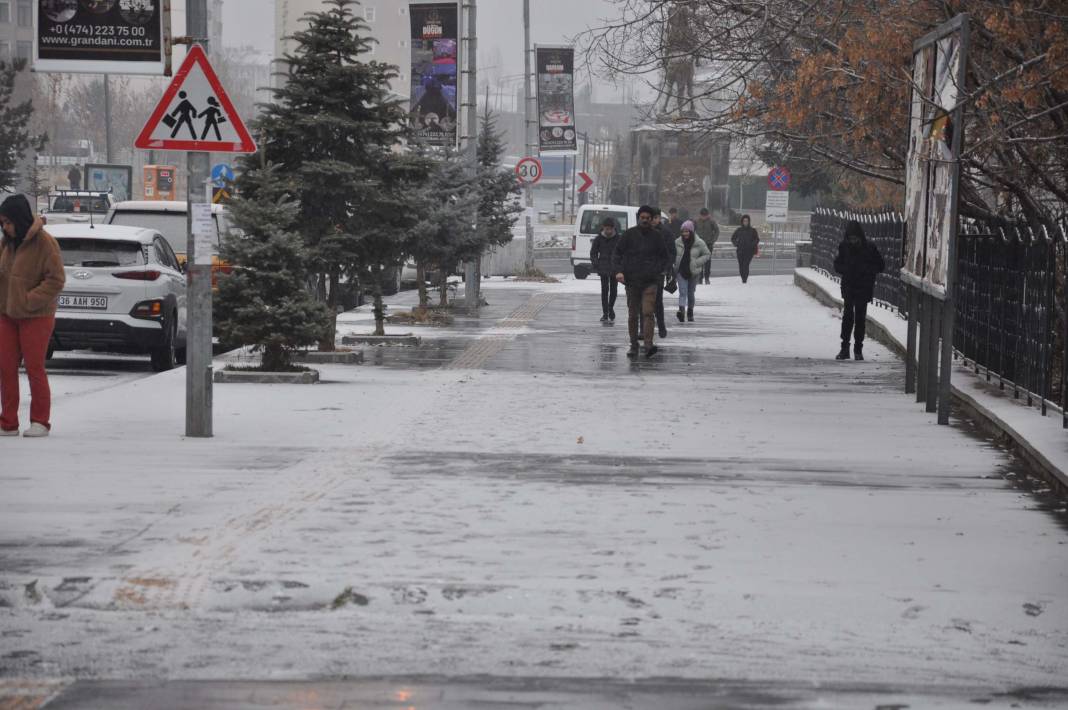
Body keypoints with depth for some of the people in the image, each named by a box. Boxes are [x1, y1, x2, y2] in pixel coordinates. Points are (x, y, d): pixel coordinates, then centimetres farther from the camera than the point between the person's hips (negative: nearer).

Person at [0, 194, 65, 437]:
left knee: (34, 368, -1)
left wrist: (29, 301, -20)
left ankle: (41, 422, 11)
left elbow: (56, 280, -16)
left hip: (36, 317, -7)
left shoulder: (44, 243, -14)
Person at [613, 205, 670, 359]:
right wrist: (618, 271, -11)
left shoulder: (657, 235, 6)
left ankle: (648, 345, -22)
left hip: (650, 281, -1)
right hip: (632, 280, 1)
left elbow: (666, 257, 15)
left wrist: (663, 270, -2)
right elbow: (617, 253, 4)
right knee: (632, 315, 7)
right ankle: (633, 345, 15)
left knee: (648, 313, -14)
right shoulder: (629, 234, 4)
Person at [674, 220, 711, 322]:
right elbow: (673, 255, 14)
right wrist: (675, 264, -2)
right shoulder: (677, 242, 1)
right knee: (682, 292, -13)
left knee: (690, 293, 11)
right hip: (681, 272, 0)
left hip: (693, 272, 0)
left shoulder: (699, 243, -6)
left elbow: (708, 254, 1)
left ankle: (690, 313, 25)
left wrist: (697, 262, -12)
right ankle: (682, 310, -28)